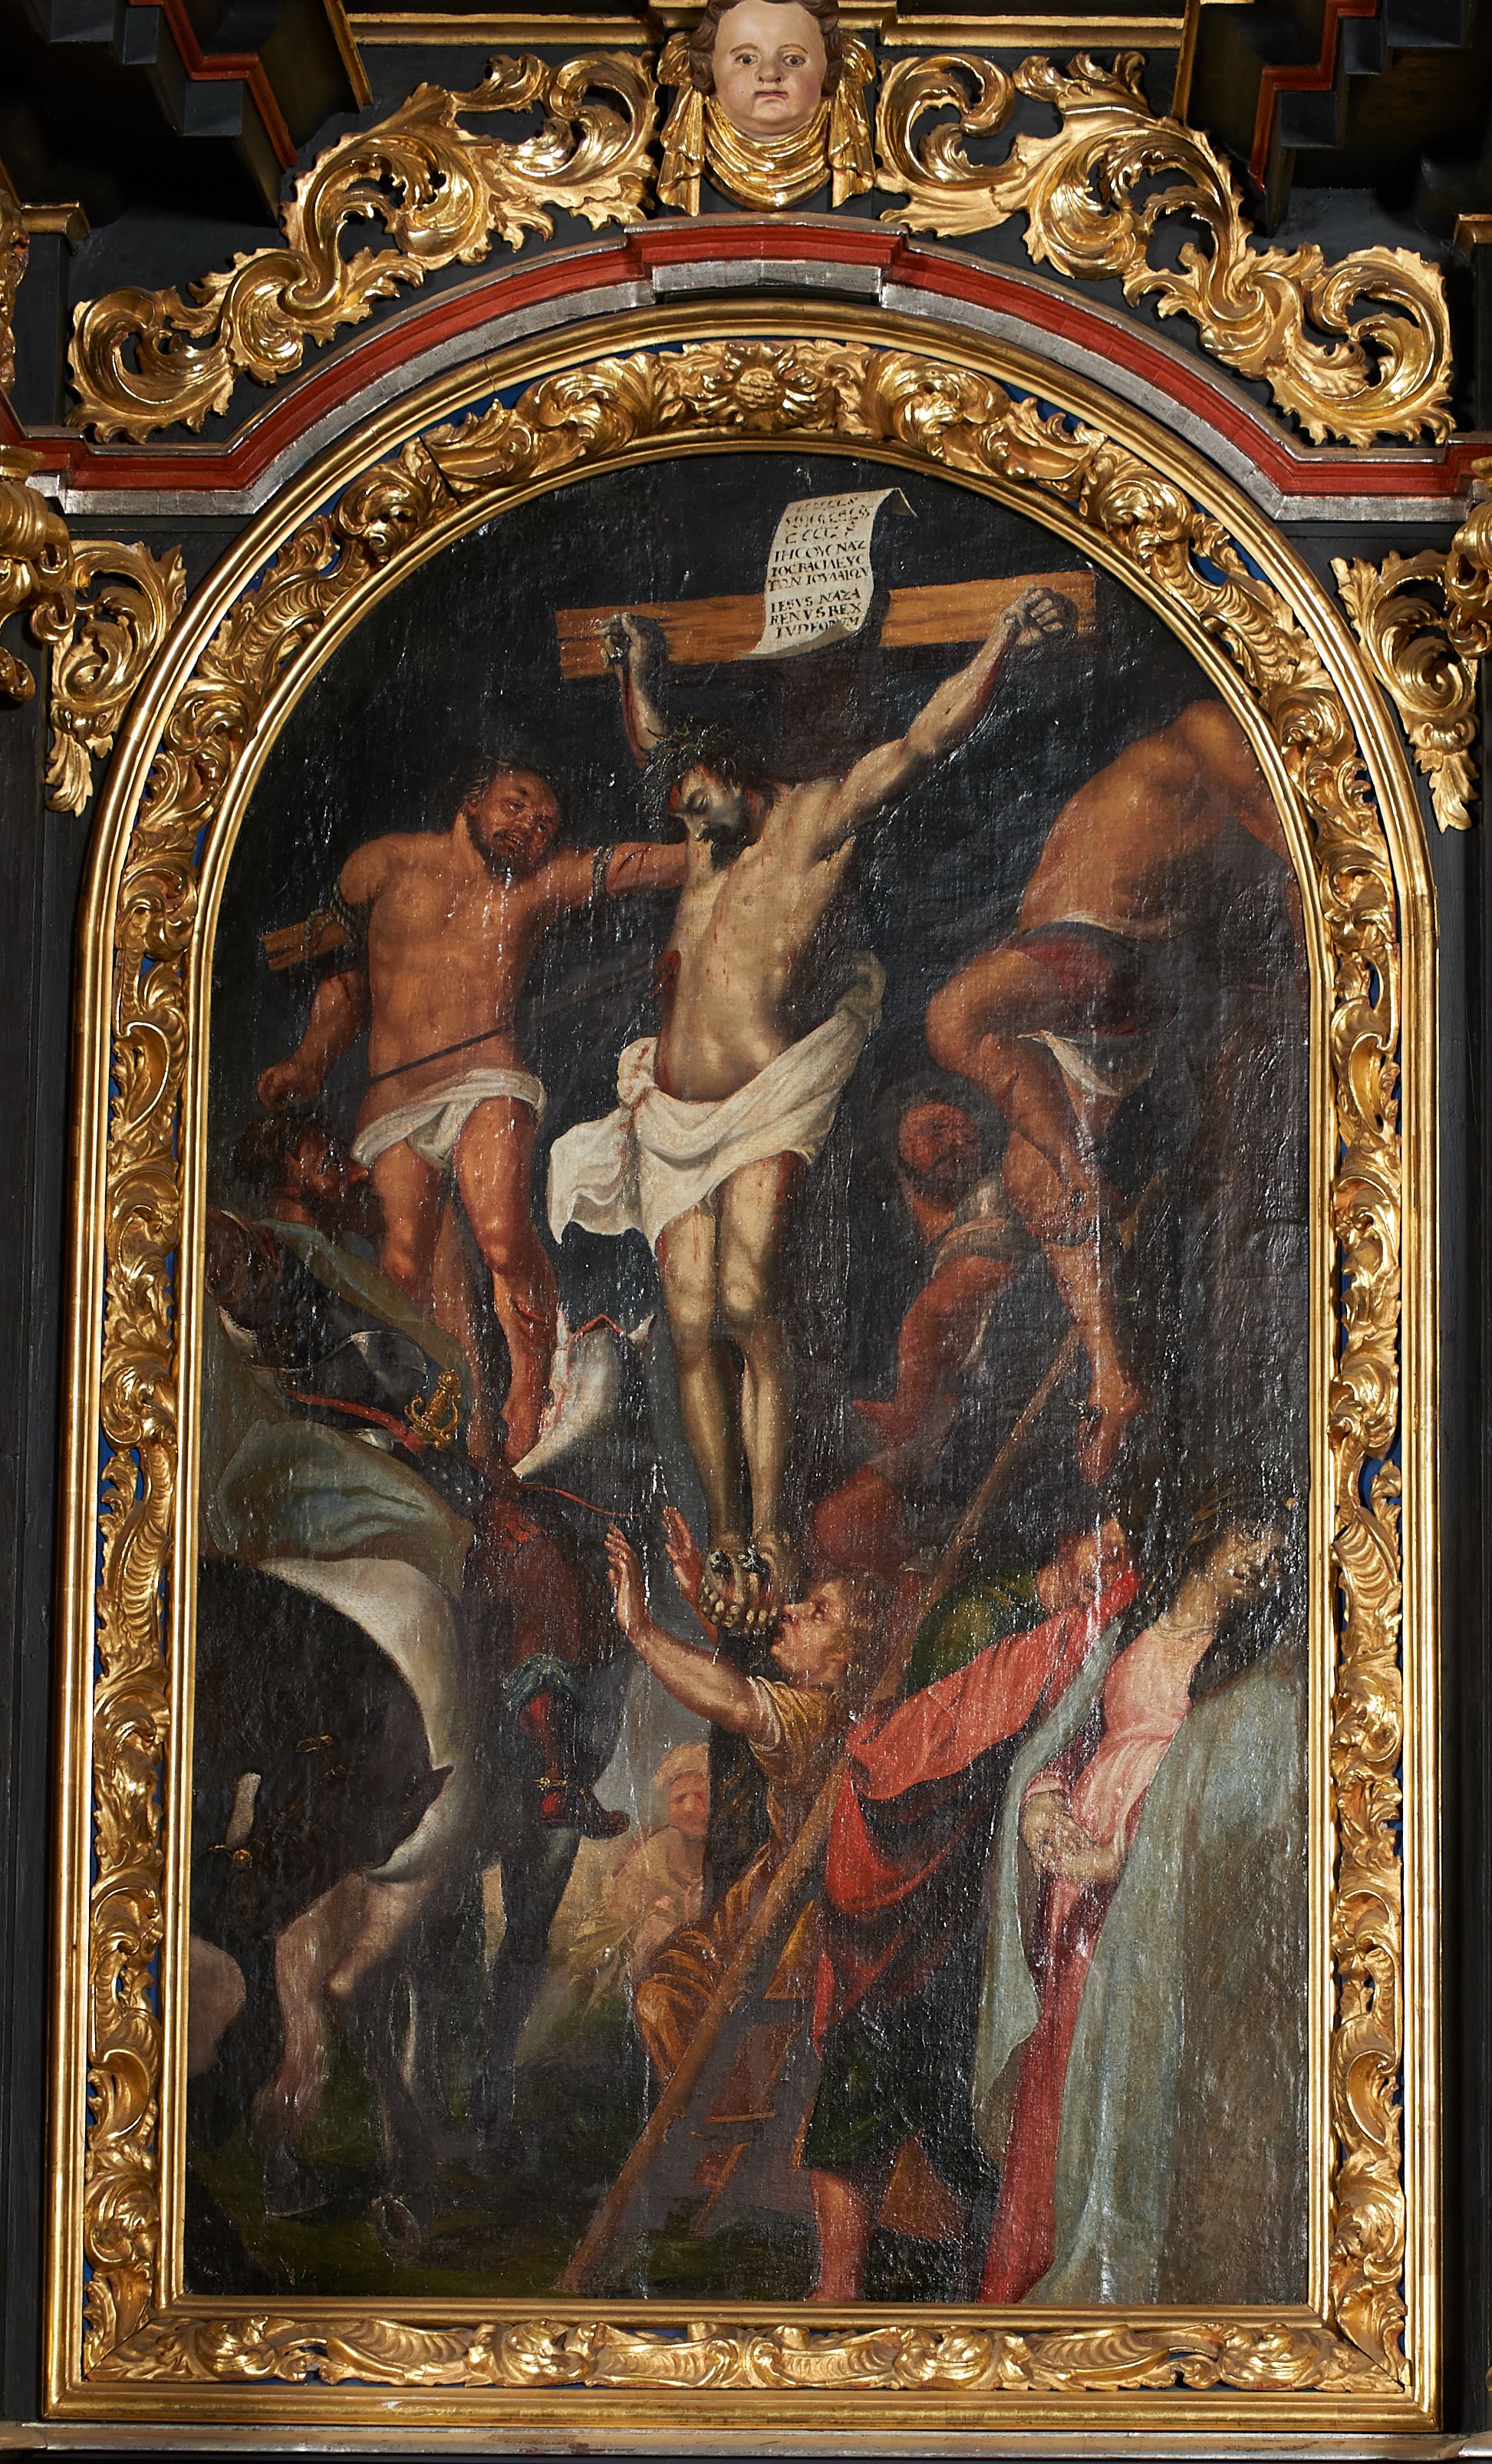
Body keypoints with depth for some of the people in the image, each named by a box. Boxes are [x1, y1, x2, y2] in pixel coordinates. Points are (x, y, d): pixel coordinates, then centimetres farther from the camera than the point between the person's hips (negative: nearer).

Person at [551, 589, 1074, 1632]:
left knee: (748, 1301, -22)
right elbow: (654, 753, 44)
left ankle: (771, 1533, -21)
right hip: (676, 1117, 7)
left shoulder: (815, 821, 3)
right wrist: (636, 670, 49)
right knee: (693, 1324, -3)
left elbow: (924, 744, -8)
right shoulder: (709, 844, 22)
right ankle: (729, 1538, 1)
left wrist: (1003, 640, -16)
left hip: (770, 1104, -7)